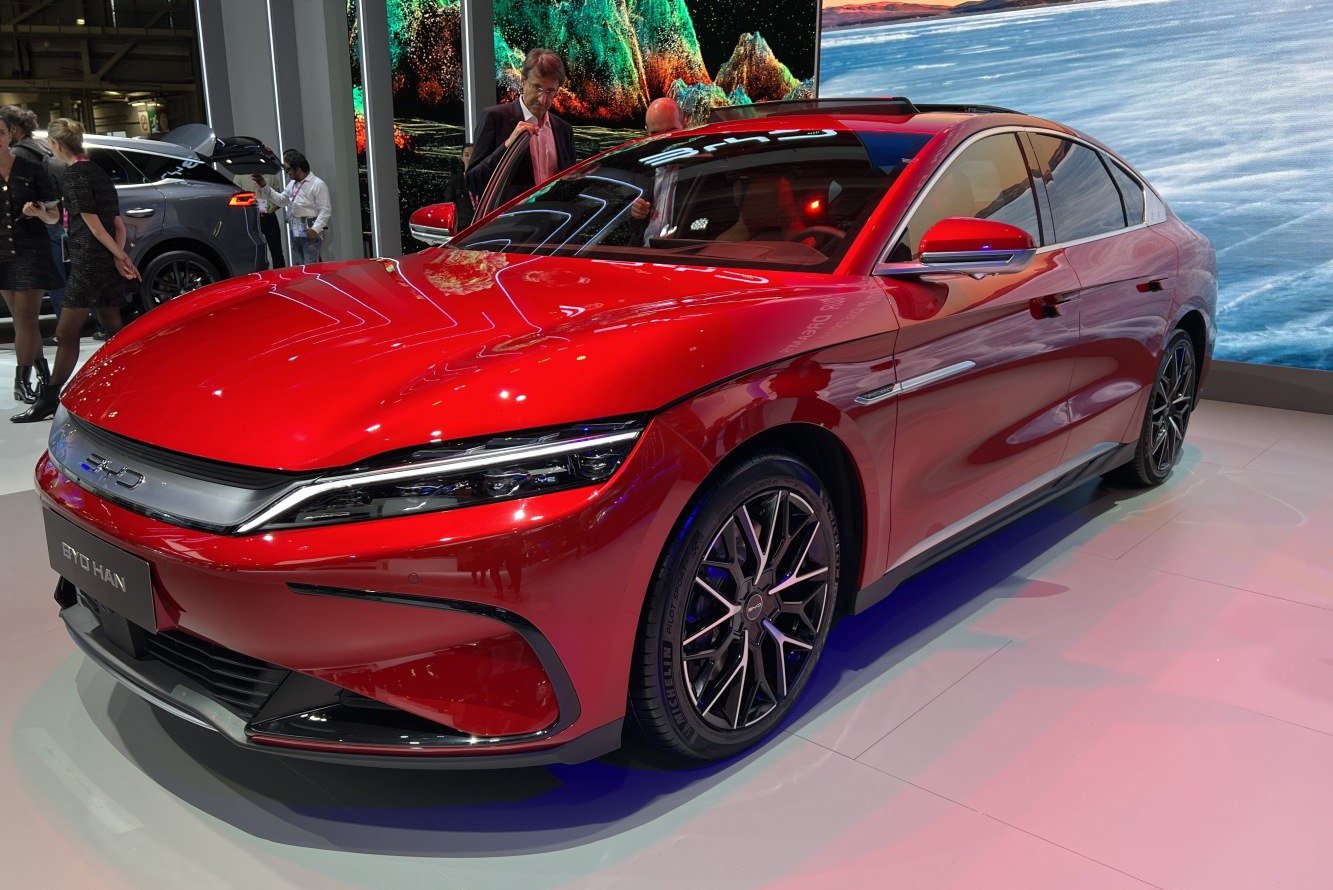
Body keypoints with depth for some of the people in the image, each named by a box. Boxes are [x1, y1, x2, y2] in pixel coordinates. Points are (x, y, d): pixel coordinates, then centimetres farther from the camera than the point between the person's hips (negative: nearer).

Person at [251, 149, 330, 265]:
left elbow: (325, 210, -14)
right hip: (295, 234, 9)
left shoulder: (318, 184, -9)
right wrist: (265, 187, 17)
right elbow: (281, 200, 27)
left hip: (311, 234, -9)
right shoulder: (292, 184, 18)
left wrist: (315, 229, -22)